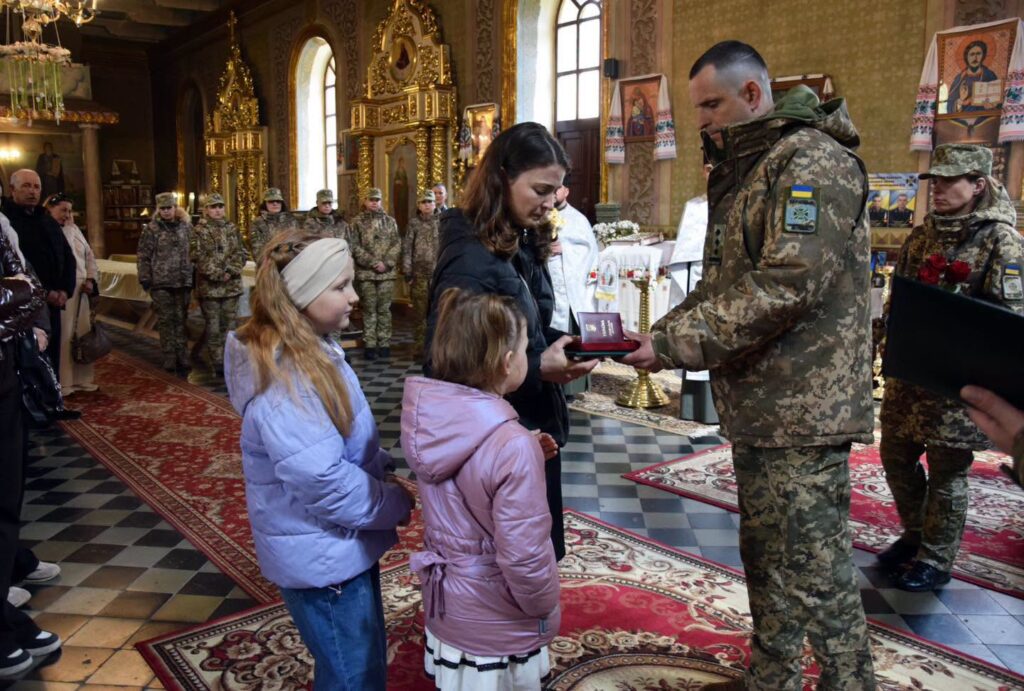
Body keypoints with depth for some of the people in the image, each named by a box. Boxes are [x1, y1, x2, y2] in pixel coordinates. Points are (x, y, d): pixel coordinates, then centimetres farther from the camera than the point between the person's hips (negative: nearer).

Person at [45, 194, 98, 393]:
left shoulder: (74, 229, 15)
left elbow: (89, 255, 17)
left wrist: (91, 279, 6)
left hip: (80, 290, 7)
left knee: (82, 333, 11)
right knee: (62, 336, -4)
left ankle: (81, 378, 21)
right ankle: (62, 382, 5)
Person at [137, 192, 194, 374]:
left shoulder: (186, 226, 7)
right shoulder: (151, 228, 0)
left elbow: (193, 252, 11)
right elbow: (143, 256, 0)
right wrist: (145, 279, -5)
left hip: (183, 282, 2)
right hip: (161, 283, -2)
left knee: (181, 320, 7)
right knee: (165, 320, 3)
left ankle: (182, 358, 13)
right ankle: (170, 359, 10)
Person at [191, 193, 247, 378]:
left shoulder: (232, 228, 11)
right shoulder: (199, 231, -1)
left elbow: (240, 253, 5)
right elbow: (199, 258, -9)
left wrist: (231, 271, -10)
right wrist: (218, 274, -16)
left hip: (232, 285, 4)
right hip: (209, 286, -3)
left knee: (229, 325, 10)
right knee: (213, 327, 0)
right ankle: (217, 363, 6)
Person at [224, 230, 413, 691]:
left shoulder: (310, 351, 3)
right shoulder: (284, 381, -28)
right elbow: (327, 484, -30)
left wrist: (385, 470, 2)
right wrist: (398, 504, -16)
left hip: (342, 545, 9)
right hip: (324, 556, -9)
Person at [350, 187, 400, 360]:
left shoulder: (390, 221, 9)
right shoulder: (358, 222, 3)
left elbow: (397, 244, 3)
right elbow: (355, 247, -4)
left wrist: (386, 263, -10)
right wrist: (372, 262, -13)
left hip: (387, 273, 2)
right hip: (365, 273, -1)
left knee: (384, 309, 5)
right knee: (369, 310, 2)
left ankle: (384, 344, 12)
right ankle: (370, 345, 7)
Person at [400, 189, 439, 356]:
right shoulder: (414, 223, 6)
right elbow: (407, 247, 2)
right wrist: (407, 270, -4)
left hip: (439, 272, 1)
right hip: (420, 273, -1)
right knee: (420, 310, 2)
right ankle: (420, 345, 9)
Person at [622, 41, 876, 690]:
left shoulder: (813, 160, -14)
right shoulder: (745, 170, 17)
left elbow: (787, 285, -25)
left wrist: (675, 344, -21)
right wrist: (664, 332, 2)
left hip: (802, 410, -9)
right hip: (755, 405, 10)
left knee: (815, 571, 1)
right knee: (764, 557, 19)